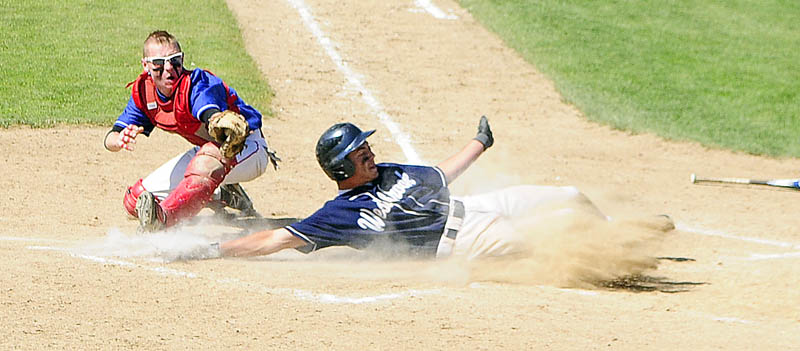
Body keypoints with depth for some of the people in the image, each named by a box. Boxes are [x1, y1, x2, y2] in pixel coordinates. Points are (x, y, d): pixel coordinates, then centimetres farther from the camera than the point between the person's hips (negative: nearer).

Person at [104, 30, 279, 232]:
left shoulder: (197, 83, -28)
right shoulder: (143, 92, -8)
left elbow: (213, 116, -51)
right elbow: (110, 140, -12)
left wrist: (224, 125, -77)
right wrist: (120, 140, -38)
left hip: (248, 147, -8)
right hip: (205, 149, 8)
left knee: (208, 160, -44)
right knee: (135, 200, 1)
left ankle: (162, 219, -61)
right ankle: (223, 197, 11)